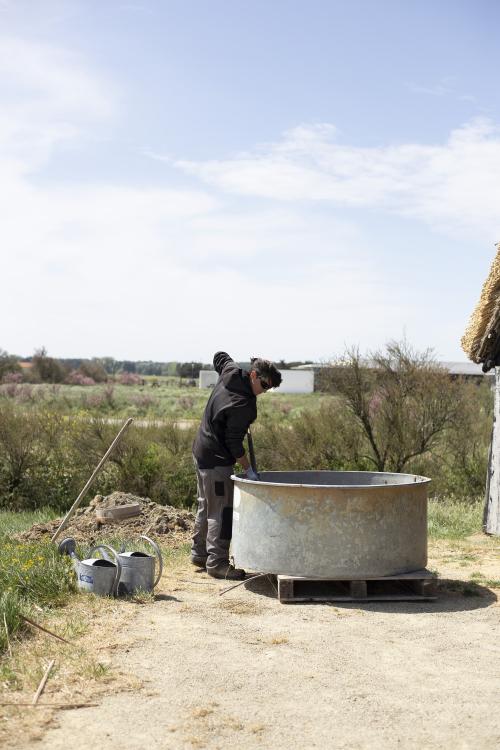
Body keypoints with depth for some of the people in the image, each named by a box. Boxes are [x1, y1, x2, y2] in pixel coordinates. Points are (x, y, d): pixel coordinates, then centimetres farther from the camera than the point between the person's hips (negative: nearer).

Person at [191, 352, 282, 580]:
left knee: (206, 505, 18)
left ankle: (199, 553, 27)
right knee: (221, 510, -6)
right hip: (216, 459, -10)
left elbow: (219, 356, 23)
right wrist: (248, 469, -15)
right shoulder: (243, 405, -25)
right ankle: (217, 561, -3)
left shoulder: (231, 372, 0)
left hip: (201, 450, 10)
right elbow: (234, 442, -22)